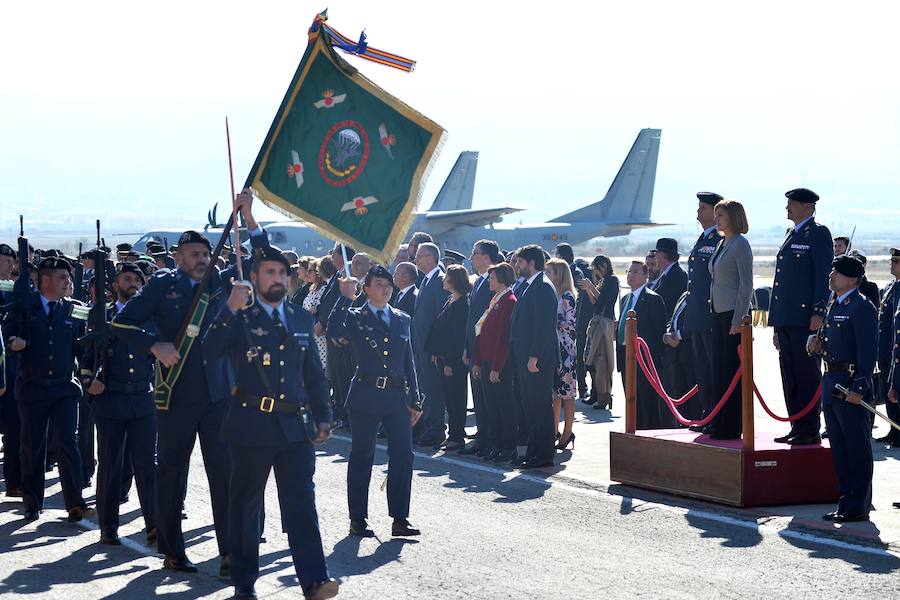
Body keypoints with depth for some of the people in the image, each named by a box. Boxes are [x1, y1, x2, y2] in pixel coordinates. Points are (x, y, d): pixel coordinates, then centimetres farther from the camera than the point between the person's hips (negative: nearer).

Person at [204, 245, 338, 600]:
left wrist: (322, 417, 14)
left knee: (302, 504, -4)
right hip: (251, 425, -3)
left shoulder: (301, 319, 13)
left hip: (295, 426, 3)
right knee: (245, 504, 7)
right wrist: (230, 310, -26)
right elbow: (211, 351, -18)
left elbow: (313, 373, 19)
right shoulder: (239, 318, 0)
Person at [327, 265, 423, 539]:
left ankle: (400, 519, 3)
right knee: (361, 457, 4)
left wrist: (414, 400, 10)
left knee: (403, 456, -3)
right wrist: (345, 298, -23)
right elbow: (334, 331, -21)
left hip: (396, 397, 3)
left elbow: (408, 362, 14)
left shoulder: (402, 319, 13)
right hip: (366, 396, -3)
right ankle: (358, 520, 12)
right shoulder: (356, 318, 2)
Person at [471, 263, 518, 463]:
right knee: (490, 405, 11)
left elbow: (504, 338, -17)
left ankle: (509, 449, 3)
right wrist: (477, 362, 12)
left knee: (504, 405, -2)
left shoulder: (509, 301, -13)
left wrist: (496, 368, -19)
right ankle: (496, 445, 18)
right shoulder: (493, 301, 16)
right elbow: (481, 333, 17)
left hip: (501, 364, -9)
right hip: (486, 363, 9)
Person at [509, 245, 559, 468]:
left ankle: (543, 455, -1)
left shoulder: (543, 287, -13)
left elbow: (544, 326, -19)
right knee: (529, 406, 13)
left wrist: (534, 357, -22)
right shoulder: (526, 286, 17)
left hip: (538, 359, -10)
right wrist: (525, 357, 16)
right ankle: (534, 452, 19)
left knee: (540, 406, -5)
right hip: (525, 358, 10)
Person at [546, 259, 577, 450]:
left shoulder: (567, 297, -9)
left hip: (564, 349, -7)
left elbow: (570, 325, -13)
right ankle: (555, 430, 16)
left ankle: (567, 432, 2)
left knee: (566, 392, -2)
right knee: (553, 391, 9)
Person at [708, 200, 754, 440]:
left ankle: (732, 427, -1)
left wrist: (738, 320, -18)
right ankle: (719, 424, 16)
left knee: (732, 370, -5)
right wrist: (713, 310, 17)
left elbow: (746, 285, -14)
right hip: (718, 312, 9)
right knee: (718, 370, 10)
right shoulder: (722, 244, 15)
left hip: (734, 313, -9)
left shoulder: (740, 244, -10)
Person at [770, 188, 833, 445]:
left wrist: (818, 313, -19)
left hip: (805, 320, -9)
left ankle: (810, 431, -2)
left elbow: (824, 275, -12)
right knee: (790, 377, 10)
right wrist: (776, 326, 21)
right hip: (786, 320, 9)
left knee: (807, 376, -5)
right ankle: (797, 429, 15)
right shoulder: (791, 234, 21)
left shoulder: (818, 234, -5)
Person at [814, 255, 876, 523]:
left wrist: (859, 388, -22)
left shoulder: (862, 308, -12)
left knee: (857, 449, -2)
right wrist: (818, 346, 2)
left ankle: (858, 506, 3)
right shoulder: (834, 307, 16)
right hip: (831, 384, 9)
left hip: (852, 386, -9)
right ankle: (846, 502, 21)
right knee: (839, 448, 13)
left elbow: (867, 352, -17)